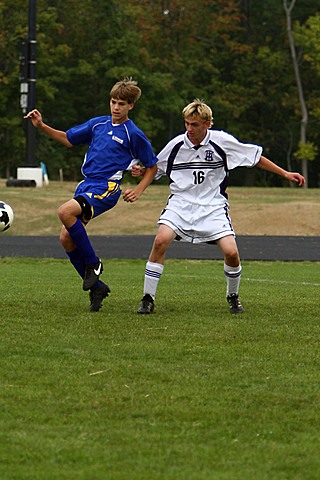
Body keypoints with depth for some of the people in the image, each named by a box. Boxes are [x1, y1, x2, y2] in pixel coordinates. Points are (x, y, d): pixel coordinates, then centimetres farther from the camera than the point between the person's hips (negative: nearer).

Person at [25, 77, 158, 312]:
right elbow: (69, 139, 24)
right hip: (86, 185, 7)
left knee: (65, 211, -30)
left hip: (106, 189, -7)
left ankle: (93, 263, -14)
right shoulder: (98, 124, 13)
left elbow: (152, 167, 6)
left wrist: (138, 191, -6)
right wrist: (42, 126, 12)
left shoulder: (134, 135, -3)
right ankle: (96, 287, 10)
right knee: (66, 238, -3)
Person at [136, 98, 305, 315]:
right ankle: (148, 299, -14)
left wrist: (285, 174, 3)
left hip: (213, 206, 0)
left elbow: (255, 156, 4)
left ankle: (233, 296, 16)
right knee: (161, 241, -24)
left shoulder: (222, 141, -8)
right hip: (180, 203, 1)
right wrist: (141, 171, -11)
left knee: (231, 252, -16)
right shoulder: (176, 145, -4)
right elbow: (155, 169, 11)